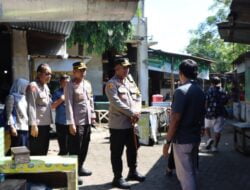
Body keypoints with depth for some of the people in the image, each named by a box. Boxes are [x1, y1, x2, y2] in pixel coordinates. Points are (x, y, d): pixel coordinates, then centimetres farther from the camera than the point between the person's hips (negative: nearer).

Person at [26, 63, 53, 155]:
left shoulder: (46, 86, 15)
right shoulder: (33, 86, -13)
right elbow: (31, 107, -19)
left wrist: (50, 122, 13)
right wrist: (33, 125, -22)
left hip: (46, 124, 9)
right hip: (37, 125, -9)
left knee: (44, 152, 15)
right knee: (36, 153, -2)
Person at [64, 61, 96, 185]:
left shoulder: (87, 84, 12)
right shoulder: (70, 85, -9)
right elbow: (69, 105, -14)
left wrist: (93, 116, 13)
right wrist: (71, 123, -19)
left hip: (87, 121, 7)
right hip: (77, 122, -7)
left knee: (84, 147, 16)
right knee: (75, 148, -1)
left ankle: (79, 168, 32)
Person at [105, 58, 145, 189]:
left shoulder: (130, 82, 13)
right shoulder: (112, 84, -10)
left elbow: (137, 97, 10)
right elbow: (116, 102, -21)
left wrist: (137, 112, -8)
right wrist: (132, 113, -19)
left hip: (131, 123, 7)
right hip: (118, 124, -7)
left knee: (133, 149, 18)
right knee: (117, 152, 3)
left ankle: (132, 172, 35)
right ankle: (117, 178, 13)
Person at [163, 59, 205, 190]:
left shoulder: (181, 91, -17)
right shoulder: (200, 91, 8)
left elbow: (175, 119, -21)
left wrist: (168, 141, -14)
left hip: (182, 140, -8)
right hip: (195, 138, 8)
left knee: (185, 175, 0)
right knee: (192, 172, 19)